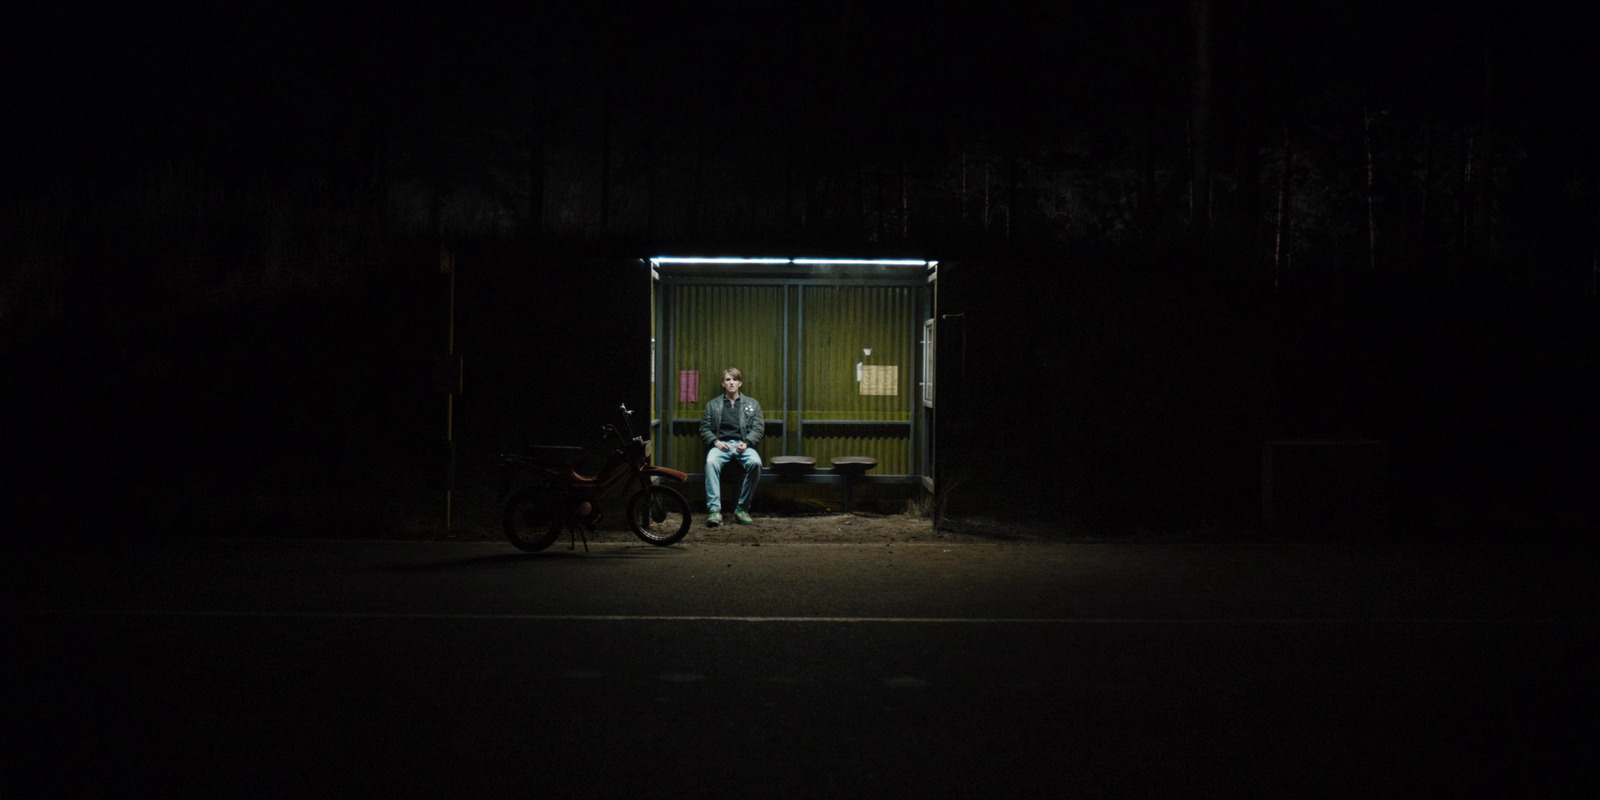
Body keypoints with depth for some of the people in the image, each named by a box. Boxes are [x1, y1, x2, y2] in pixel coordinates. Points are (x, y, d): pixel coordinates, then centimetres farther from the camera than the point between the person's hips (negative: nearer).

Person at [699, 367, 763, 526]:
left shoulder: (752, 404, 21)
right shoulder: (713, 405, 22)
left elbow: (758, 428, 10)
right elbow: (704, 429, 13)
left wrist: (746, 443, -10)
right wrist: (716, 441, -8)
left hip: (743, 444, 0)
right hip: (721, 444, 0)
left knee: (755, 463, -35)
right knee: (711, 462, -36)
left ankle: (742, 508, -24)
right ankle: (714, 509, -40)